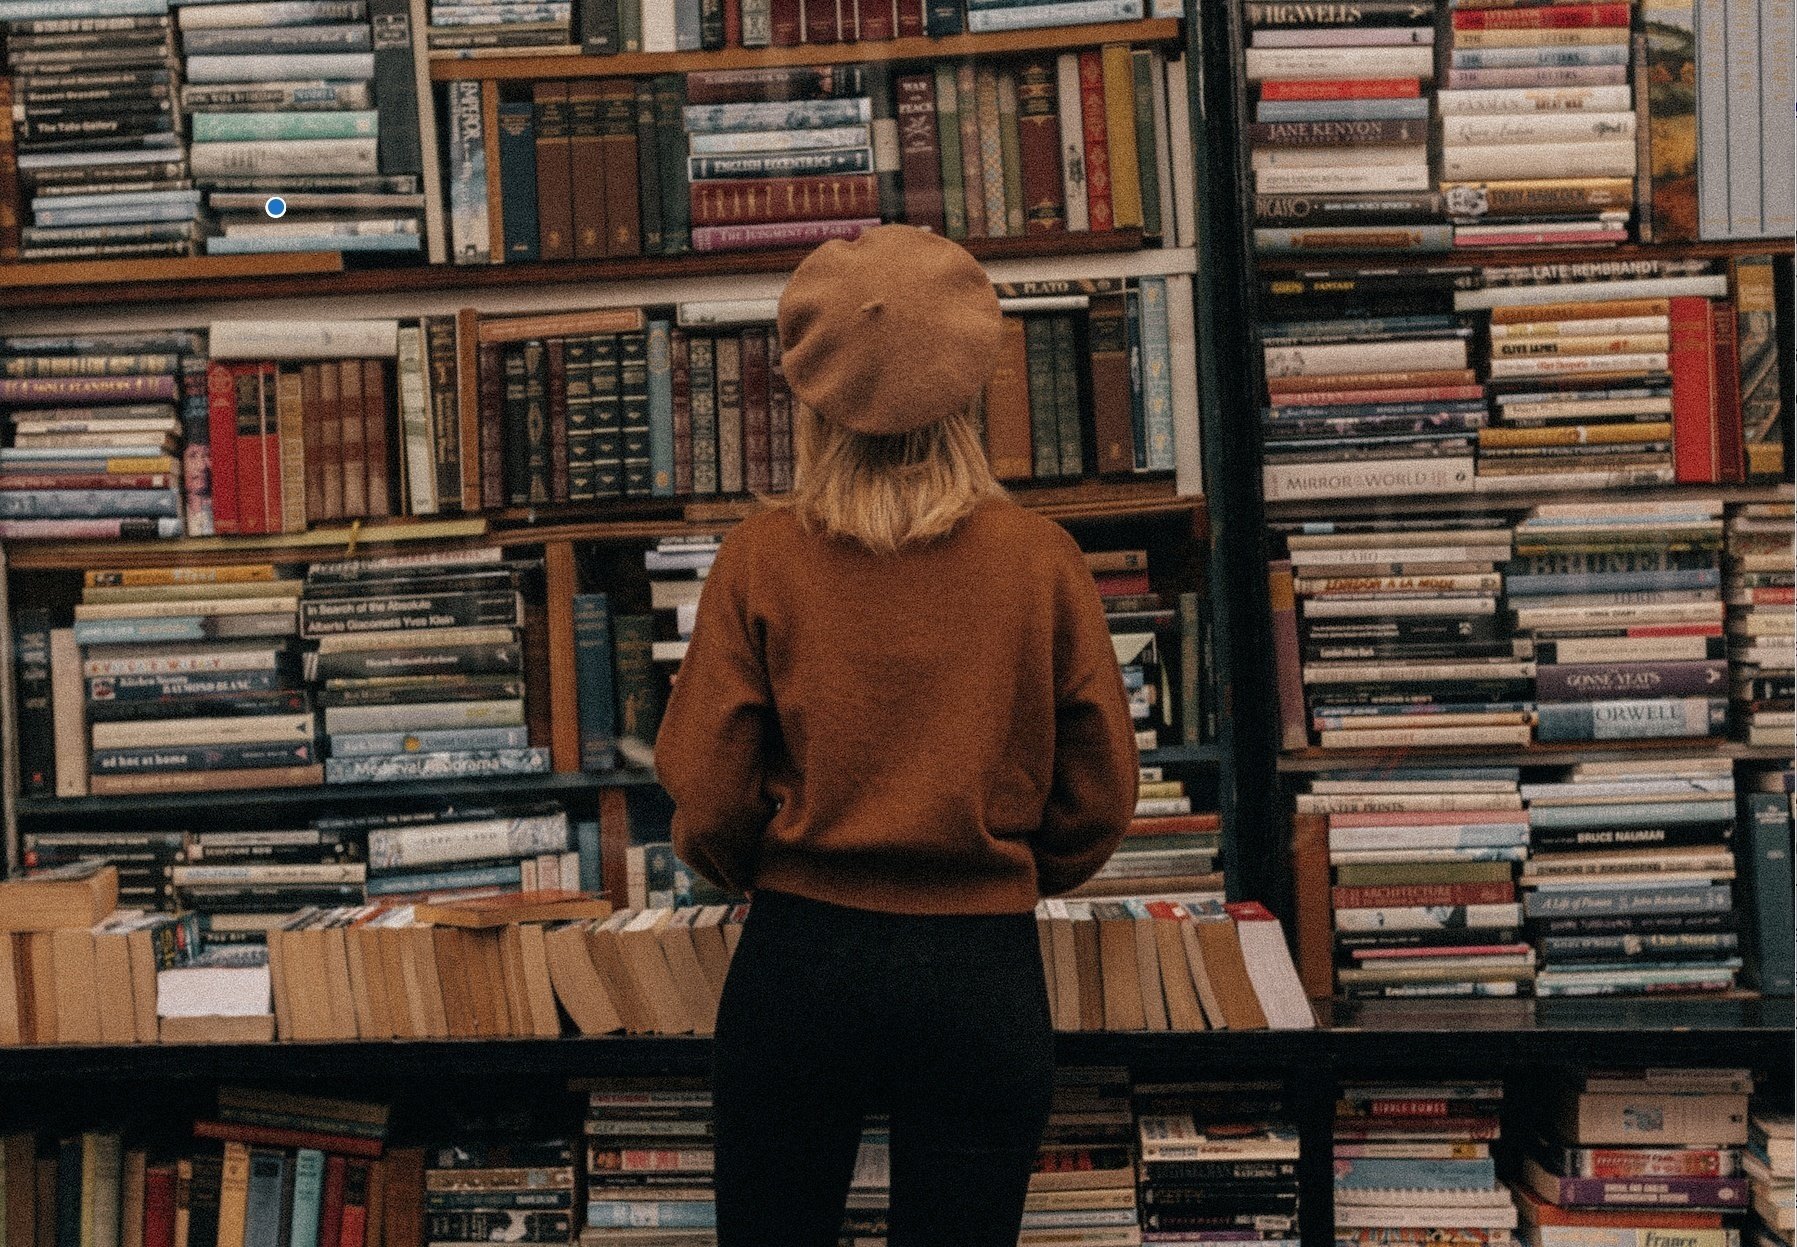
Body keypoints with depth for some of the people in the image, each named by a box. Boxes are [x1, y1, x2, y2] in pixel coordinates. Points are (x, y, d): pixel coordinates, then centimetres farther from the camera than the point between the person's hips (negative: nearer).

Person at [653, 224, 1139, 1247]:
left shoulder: (762, 558, -8)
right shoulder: (1040, 558, -6)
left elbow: (707, 797, -7)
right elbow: (1102, 796, -1)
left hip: (798, 960, 0)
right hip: (983, 975, 0)